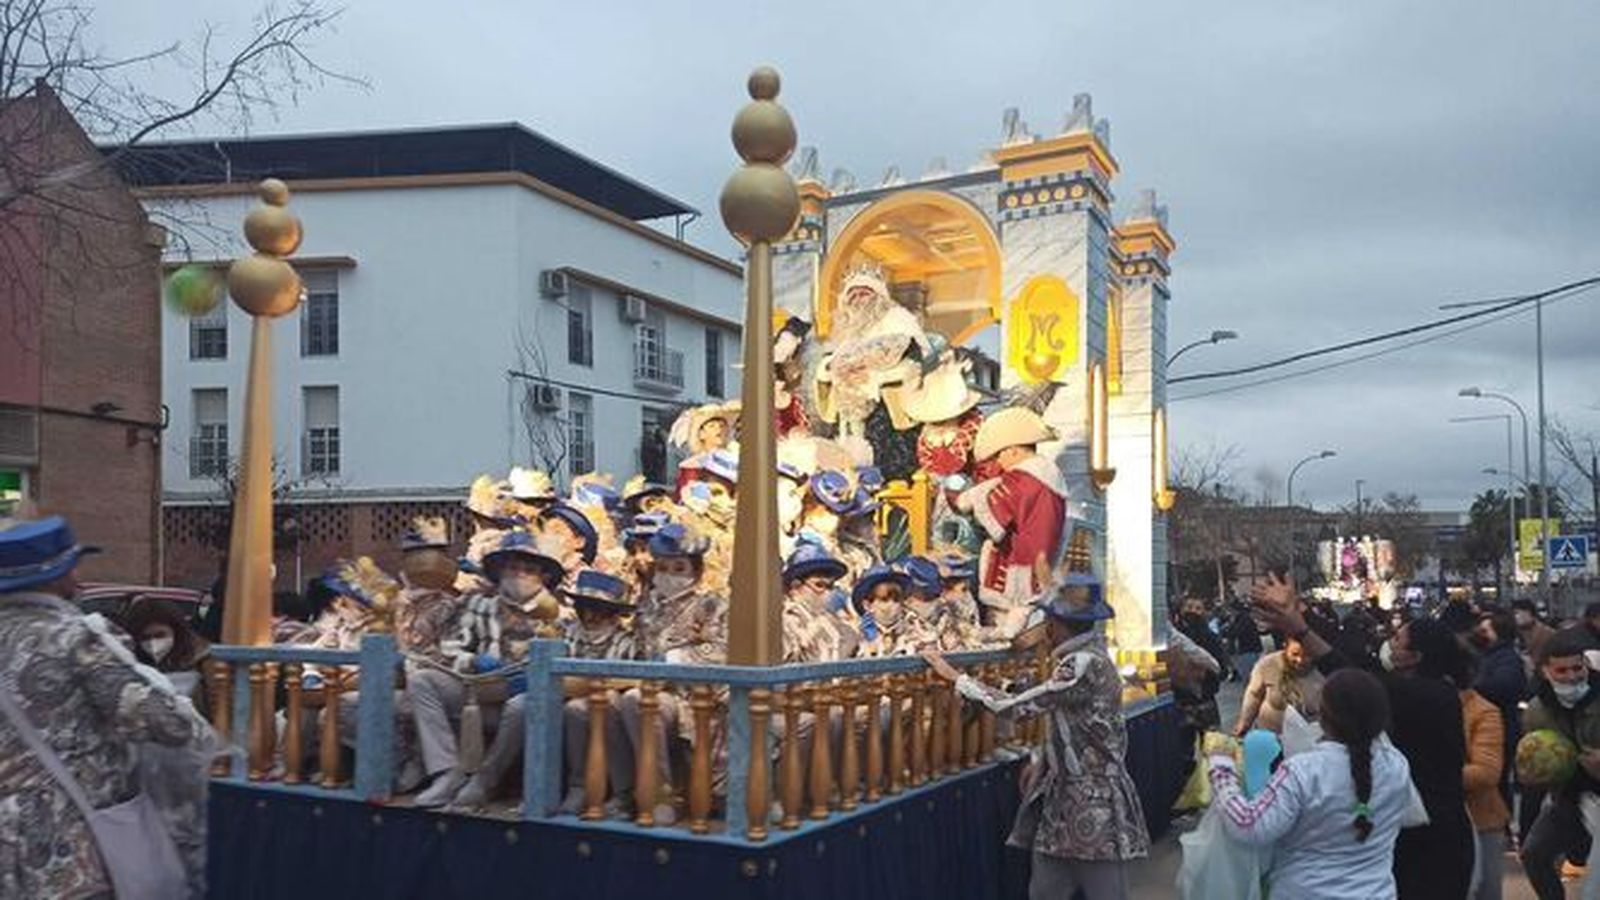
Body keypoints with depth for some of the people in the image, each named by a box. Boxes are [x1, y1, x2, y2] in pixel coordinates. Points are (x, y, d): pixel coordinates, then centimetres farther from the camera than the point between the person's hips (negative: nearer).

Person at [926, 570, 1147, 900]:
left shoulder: (1083, 665, -21)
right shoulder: (1084, 658, 10)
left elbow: (1016, 706, -20)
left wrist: (955, 677, -13)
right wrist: (1044, 762, 11)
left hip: (1094, 806, -9)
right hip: (1063, 798, 9)